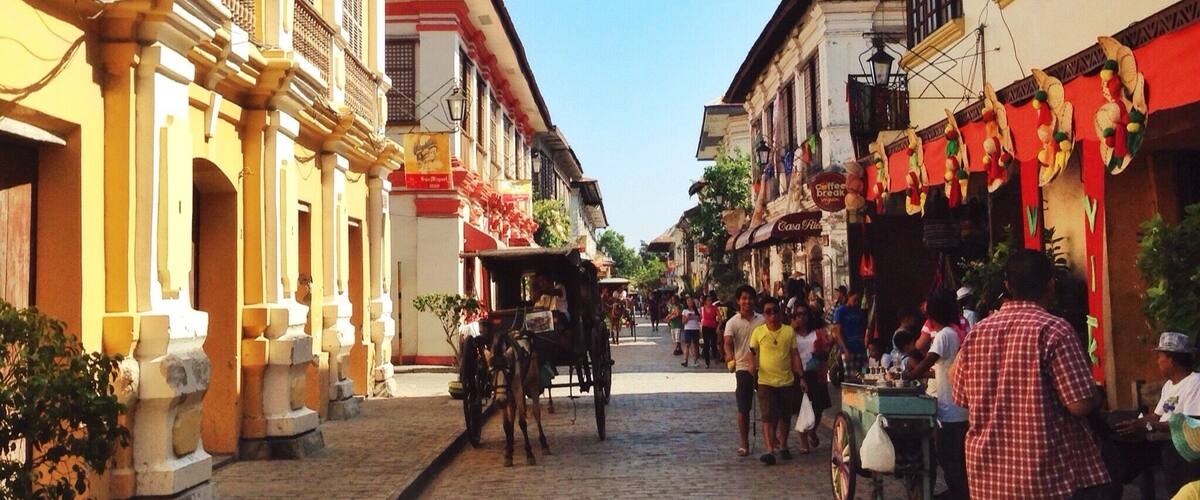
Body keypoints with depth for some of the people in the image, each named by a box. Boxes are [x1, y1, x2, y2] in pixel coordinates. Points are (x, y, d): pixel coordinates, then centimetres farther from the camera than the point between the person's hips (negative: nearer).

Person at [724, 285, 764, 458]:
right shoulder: (732, 322, -5)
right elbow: (728, 342, -20)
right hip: (743, 368, -2)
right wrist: (729, 355, -41)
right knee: (743, 408, 1)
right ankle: (744, 444, 11)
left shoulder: (762, 320, 3)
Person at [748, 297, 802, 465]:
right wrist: (752, 366, -16)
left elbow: (794, 355, 5)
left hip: (786, 380, 2)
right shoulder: (758, 332, -1)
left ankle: (783, 446, 30)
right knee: (768, 417, -10)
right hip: (766, 381, -2)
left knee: (784, 416, 13)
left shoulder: (789, 331, 2)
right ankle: (770, 451, -13)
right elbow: (753, 353, 3)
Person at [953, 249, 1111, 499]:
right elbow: (1081, 405, -16)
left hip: (990, 477, 5)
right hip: (1052, 475, -5)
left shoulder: (976, 333, 3)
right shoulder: (1054, 329, -12)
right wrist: (1097, 397, 5)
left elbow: (962, 400, 11)